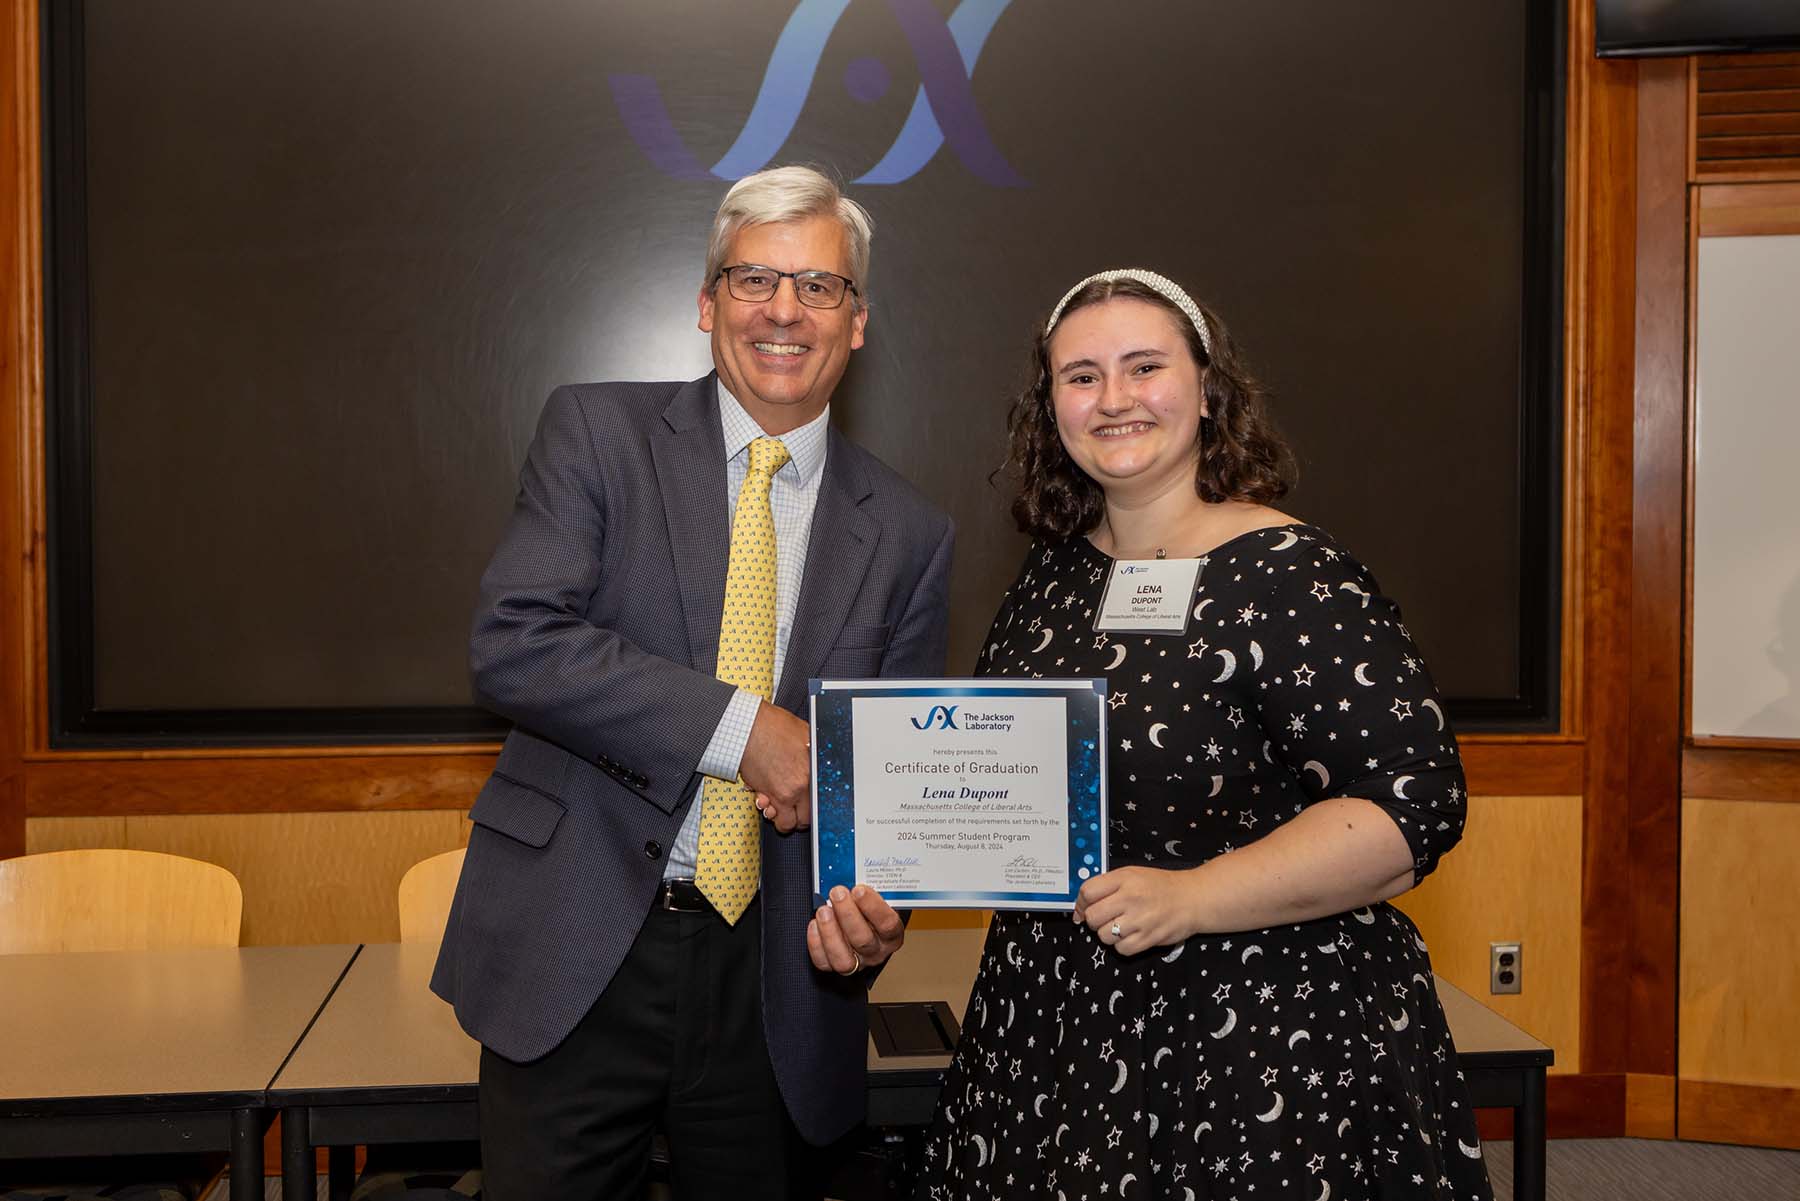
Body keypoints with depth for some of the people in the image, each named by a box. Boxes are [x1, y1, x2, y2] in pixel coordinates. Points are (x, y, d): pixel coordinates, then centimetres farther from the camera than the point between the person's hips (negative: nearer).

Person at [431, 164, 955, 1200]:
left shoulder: (908, 535, 5)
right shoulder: (599, 433, 0)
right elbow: (513, 643, -13)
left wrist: (873, 904, -11)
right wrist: (739, 727, -18)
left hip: (774, 984, 2)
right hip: (577, 958, -1)